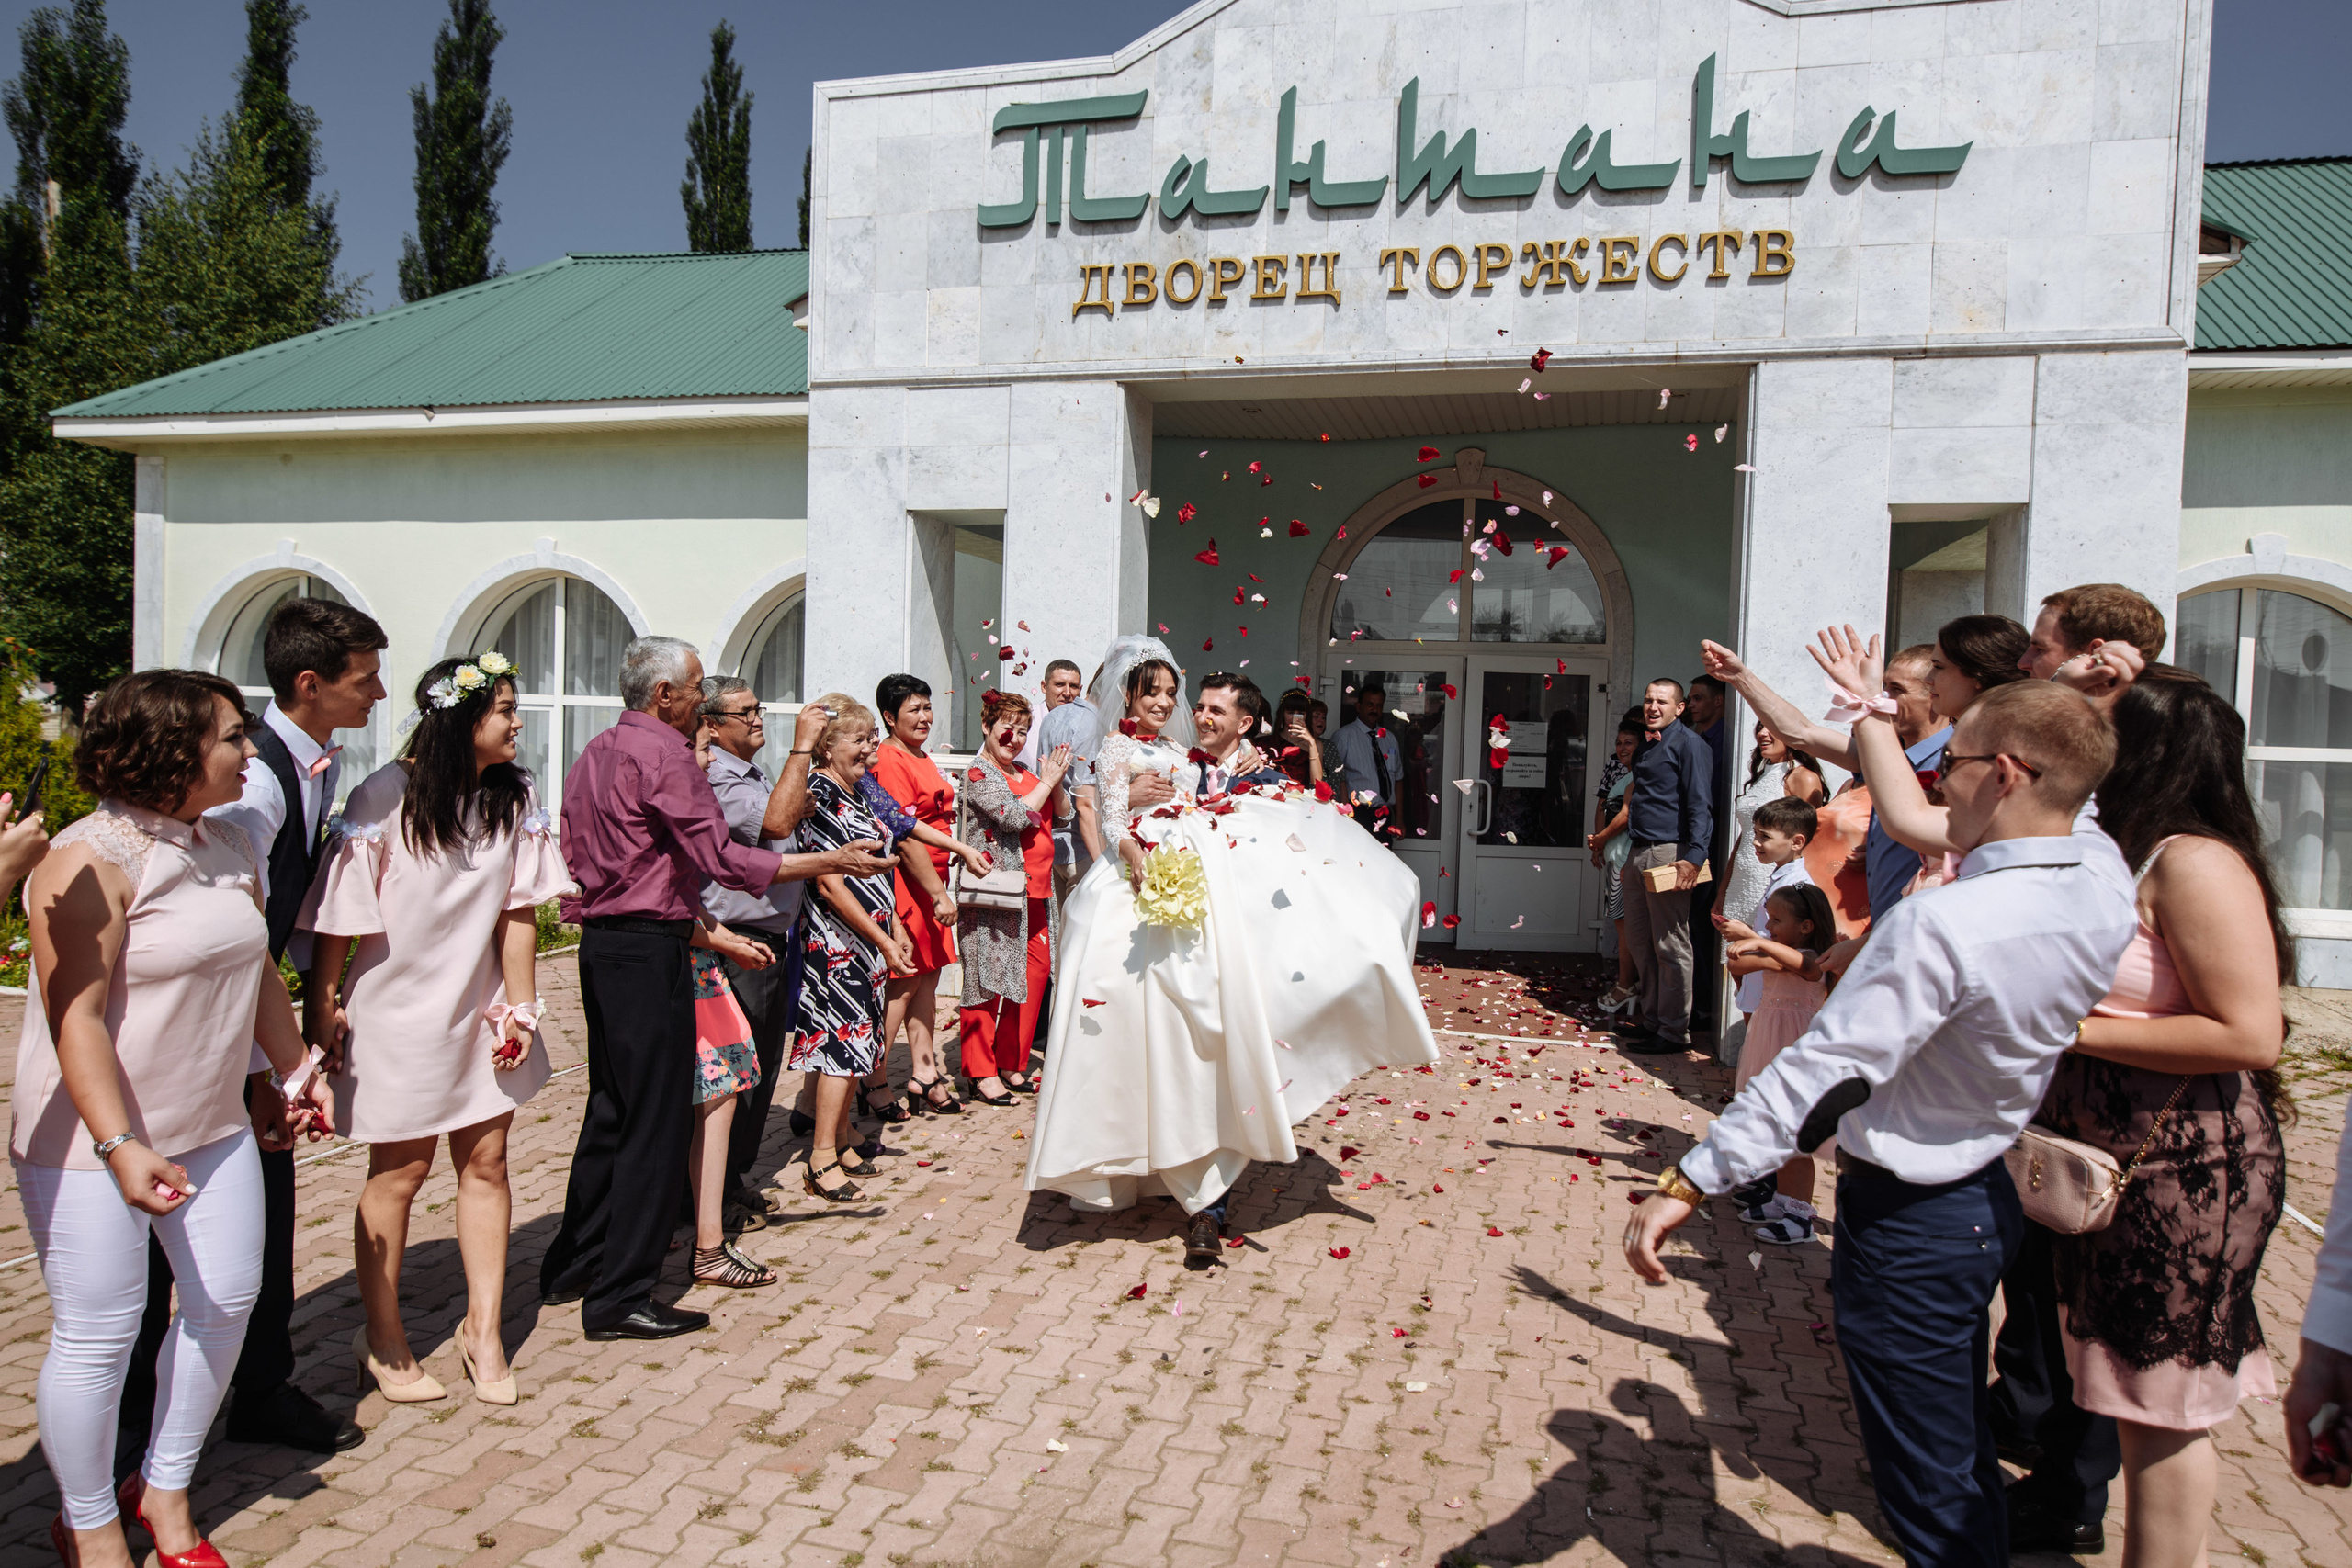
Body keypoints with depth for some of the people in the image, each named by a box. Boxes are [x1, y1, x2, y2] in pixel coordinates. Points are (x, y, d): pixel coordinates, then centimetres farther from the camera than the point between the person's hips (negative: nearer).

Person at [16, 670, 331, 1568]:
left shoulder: (231, 846, 6)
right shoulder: (92, 861, -18)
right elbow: (75, 1018, -22)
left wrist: (296, 1069, 23)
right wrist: (121, 1145, -28)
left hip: (214, 1129, 8)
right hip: (94, 1143, -7)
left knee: (227, 1302, 11)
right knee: (98, 1336, 5)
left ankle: (165, 1494, 32)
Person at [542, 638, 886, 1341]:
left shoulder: (595, 754, 15)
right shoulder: (663, 754, -14)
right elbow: (720, 859, -19)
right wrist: (830, 863, -18)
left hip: (601, 942, 10)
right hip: (650, 949, -10)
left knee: (611, 1109, 19)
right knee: (655, 1121, -3)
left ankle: (573, 1266, 29)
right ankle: (620, 1297, 2)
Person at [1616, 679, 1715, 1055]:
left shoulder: (1688, 744, -7)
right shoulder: (1644, 747, 19)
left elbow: (1701, 806, -14)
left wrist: (1694, 857, -23)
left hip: (1669, 854, -9)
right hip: (1639, 854, 9)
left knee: (1671, 946, -3)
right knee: (1639, 940, 13)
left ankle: (1674, 1032, 4)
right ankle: (1651, 1019, 24)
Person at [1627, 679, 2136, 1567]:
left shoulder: (1941, 926, -30)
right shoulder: (2103, 877, -7)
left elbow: (1820, 1075, -30)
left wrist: (1689, 1184, -25)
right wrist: (1874, 719, 25)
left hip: (1908, 1220, -8)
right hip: (1992, 1196, 8)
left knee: (1931, 1489, 9)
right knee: (1964, 1455, 26)